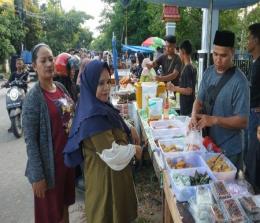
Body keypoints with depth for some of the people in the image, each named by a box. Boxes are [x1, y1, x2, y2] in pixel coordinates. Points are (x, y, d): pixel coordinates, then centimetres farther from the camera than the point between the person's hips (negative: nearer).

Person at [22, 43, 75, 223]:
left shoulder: (61, 87, 2)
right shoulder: (33, 97, -17)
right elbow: (30, 140, -18)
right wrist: (37, 175, -18)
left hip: (68, 156, 6)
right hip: (50, 162, -6)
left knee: (64, 203, 24)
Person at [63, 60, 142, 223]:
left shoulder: (101, 106, 0)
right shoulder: (93, 117, -30)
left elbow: (113, 126, 19)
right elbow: (113, 154, -29)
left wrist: (129, 129, 1)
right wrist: (134, 149, -13)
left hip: (112, 172, 9)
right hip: (105, 176, -9)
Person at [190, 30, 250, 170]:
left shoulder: (239, 81, -19)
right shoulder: (208, 72, 0)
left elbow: (243, 121, -20)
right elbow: (199, 100, 6)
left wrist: (214, 120, -30)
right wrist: (194, 115, -14)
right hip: (207, 144, 6)